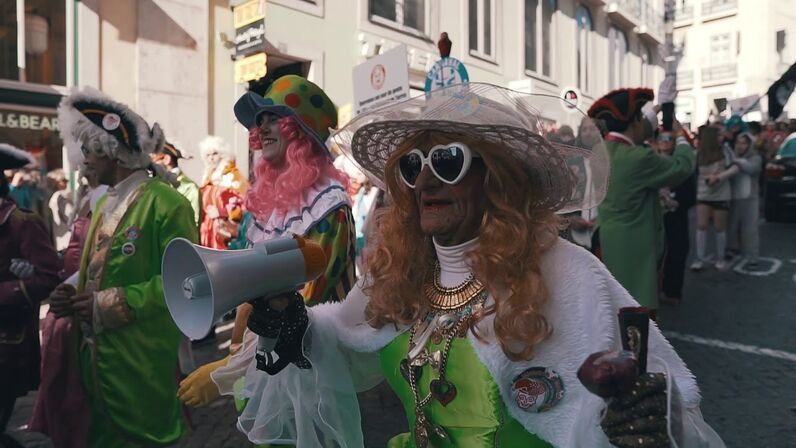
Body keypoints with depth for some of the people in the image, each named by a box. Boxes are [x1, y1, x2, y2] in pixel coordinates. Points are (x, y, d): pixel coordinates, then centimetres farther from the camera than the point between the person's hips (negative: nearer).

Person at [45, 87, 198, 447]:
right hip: (96, 356, 8)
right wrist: (74, 294, -1)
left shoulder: (166, 203, -15)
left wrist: (110, 306, -19)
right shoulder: (104, 203, 13)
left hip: (143, 365, -8)